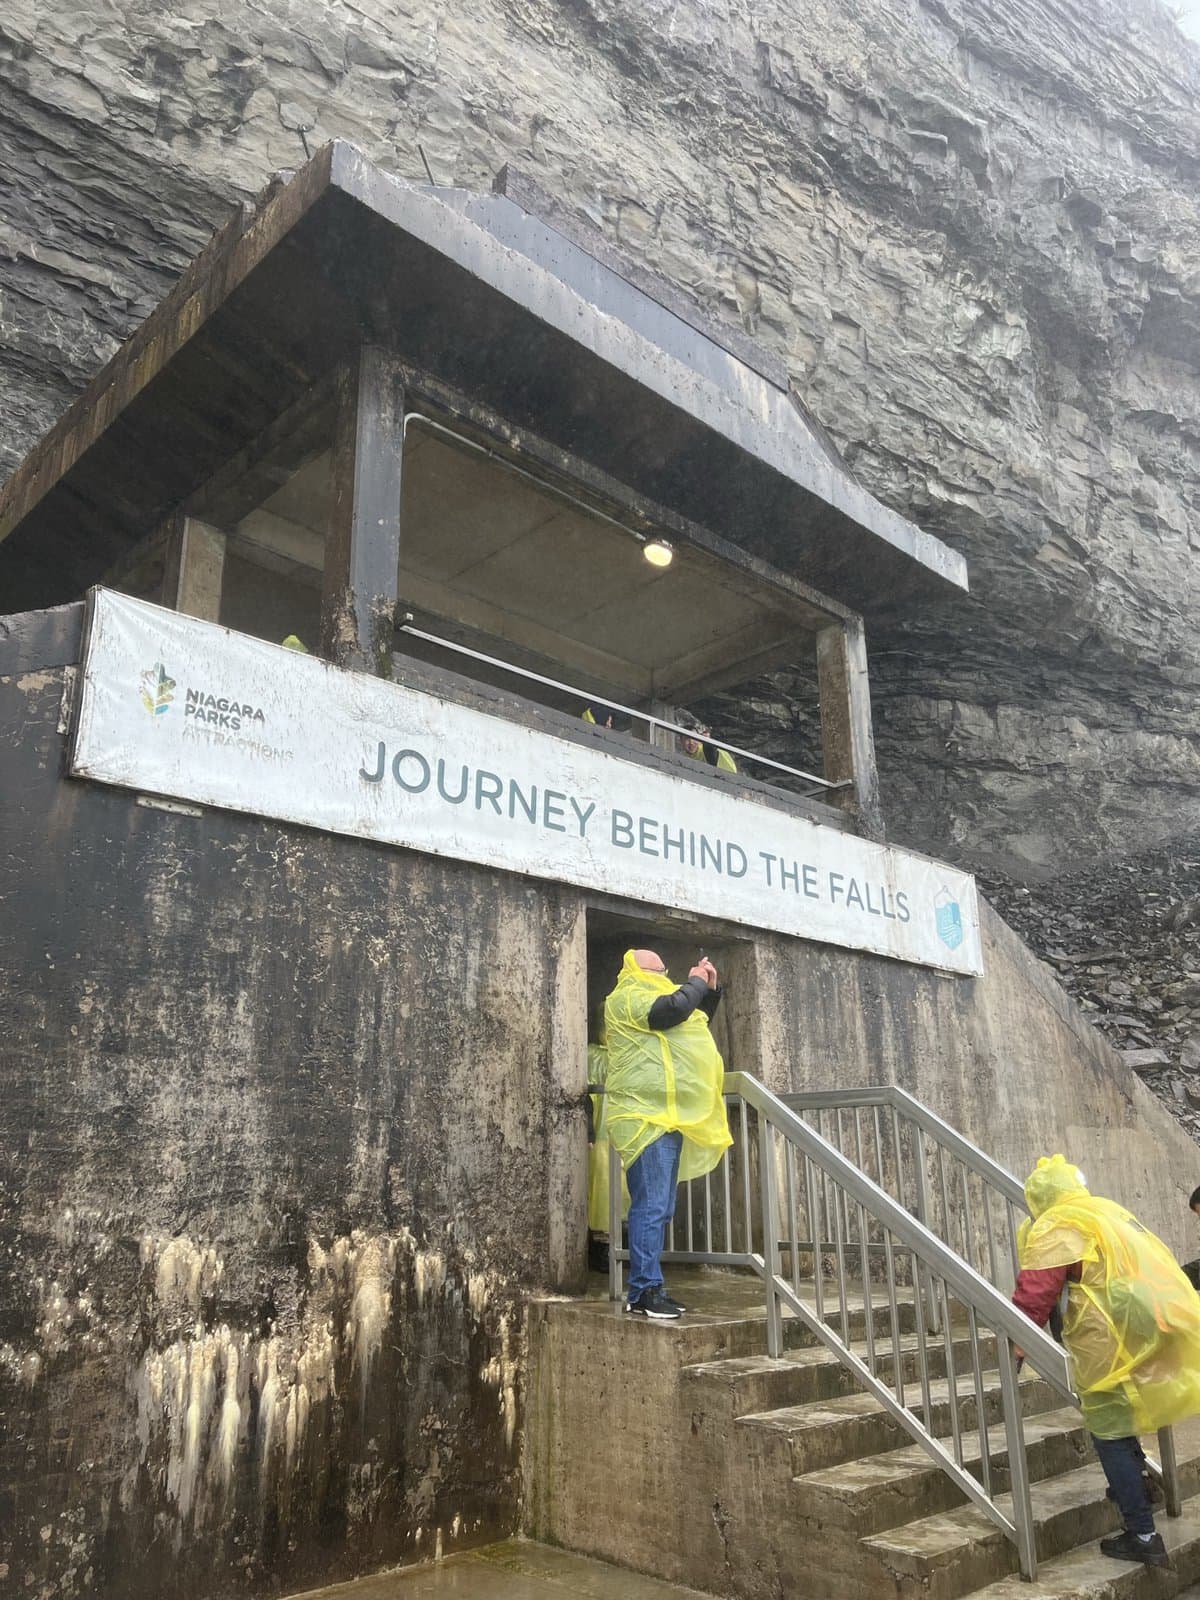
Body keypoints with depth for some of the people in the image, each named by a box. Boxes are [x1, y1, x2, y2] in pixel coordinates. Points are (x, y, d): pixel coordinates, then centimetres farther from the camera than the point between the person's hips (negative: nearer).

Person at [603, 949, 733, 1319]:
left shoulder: (647, 1000, 26)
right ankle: (644, 1291, -11)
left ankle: (647, 1288, 13)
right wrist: (696, 982, -4)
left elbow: (697, 1020, 31)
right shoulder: (626, 998, -5)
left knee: (660, 1209, 9)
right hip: (647, 1118, -10)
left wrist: (710, 988, 18)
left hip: (665, 1117, 10)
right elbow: (673, 1009, -20)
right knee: (651, 1206, -13)